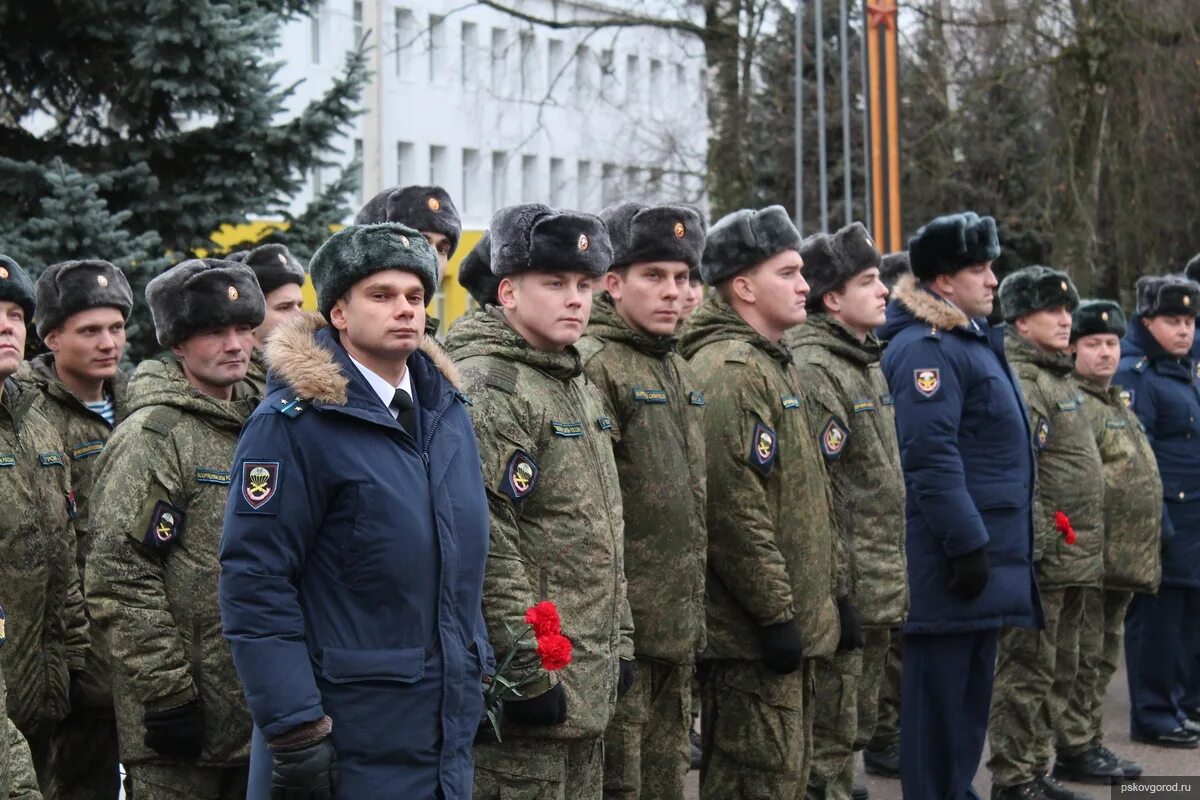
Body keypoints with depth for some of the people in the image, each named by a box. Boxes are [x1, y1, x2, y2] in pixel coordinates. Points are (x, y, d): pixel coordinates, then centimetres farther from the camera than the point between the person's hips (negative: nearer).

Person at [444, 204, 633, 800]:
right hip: (534, 680, -9)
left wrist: (619, 642, 20)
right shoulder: (488, 389, -15)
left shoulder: (579, 388, 17)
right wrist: (527, 672, -22)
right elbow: (485, 546, -22)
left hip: (587, 685, 10)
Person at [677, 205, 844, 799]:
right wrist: (776, 615, -21)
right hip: (754, 637, -11)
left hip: (791, 623, 11)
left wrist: (824, 599, 21)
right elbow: (735, 511, -24)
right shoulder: (729, 372, -17)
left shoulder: (771, 364, 17)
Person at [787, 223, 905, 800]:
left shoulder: (866, 363, 16)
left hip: (877, 593, 10)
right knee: (828, 736, -3)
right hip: (842, 594, -10)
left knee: (855, 726, 16)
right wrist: (835, 591, -22)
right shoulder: (811, 369, -15)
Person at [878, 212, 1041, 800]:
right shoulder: (926, 348, -14)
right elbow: (930, 457, -23)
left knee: (971, 688, 15)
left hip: (984, 547, 10)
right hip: (950, 557, -10)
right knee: (941, 691, -4)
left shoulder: (972, 340, 18)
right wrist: (967, 543, -24)